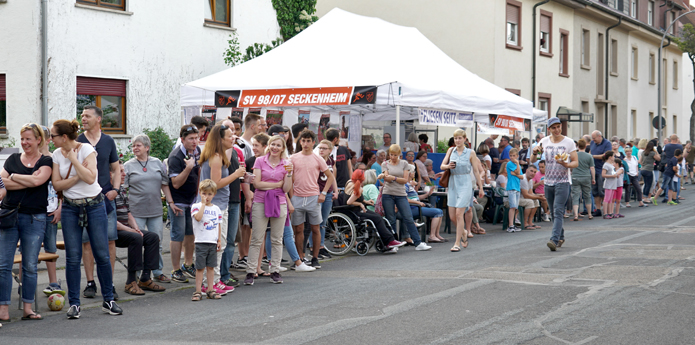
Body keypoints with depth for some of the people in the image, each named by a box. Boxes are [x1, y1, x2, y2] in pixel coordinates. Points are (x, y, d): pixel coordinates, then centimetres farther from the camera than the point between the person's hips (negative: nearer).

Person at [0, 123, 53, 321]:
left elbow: (37, 180, -14)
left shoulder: (46, 161, 5)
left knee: (30, 266, 3)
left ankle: (27, 309, 10)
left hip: (34, 218, -2)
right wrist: (28, 181, -10)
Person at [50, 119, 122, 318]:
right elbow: (56, 184, -2)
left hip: (94, 205, -3)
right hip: (70, 207, 3)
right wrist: (77, 177, -15)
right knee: (72, 257, -1)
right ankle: (74, 304, 6)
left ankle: (108, 300, 11)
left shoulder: (86, 150, -9)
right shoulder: (57, 155, 4)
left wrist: (74, 159, -17)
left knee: (102, 255, 0)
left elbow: (90, 178, -21)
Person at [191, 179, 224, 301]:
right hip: (201, 242, -4)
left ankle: (210, 290, 13)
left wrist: (219, 240, 8)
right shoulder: (196, 206, -2)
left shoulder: (216, 209, 12)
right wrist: (203, 203, -16)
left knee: (211, 267, 8)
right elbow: (198, 217, -22)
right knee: (200, 267, -2)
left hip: (213, 242, 4)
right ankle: (198, 291, 2)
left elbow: (219, 225, 15)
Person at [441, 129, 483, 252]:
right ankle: (463, 232, 32)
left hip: (465, 183, -4)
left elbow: (476, 171, 4)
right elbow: (442, 166, 5)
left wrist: (480, 187, 5)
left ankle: (457, 243, -6)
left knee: (459, 213, -11)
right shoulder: (451, 150, 9)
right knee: (452, 215, 4)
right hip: (452, 183, 4)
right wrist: (448, 166, -17)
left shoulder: (470, 153, 0)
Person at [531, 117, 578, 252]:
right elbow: (532, 161, 7)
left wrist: (566, 164, -23)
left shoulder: (569, 142, -2)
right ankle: (561, 237, 28)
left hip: (563, 182, -4)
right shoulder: (544, 141, 7)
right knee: (553, 213, 11)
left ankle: (554, 240, -23)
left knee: (558, 211, -15)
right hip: (548, 182, 4)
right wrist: (535, 153, -15)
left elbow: (575, 162, -2)